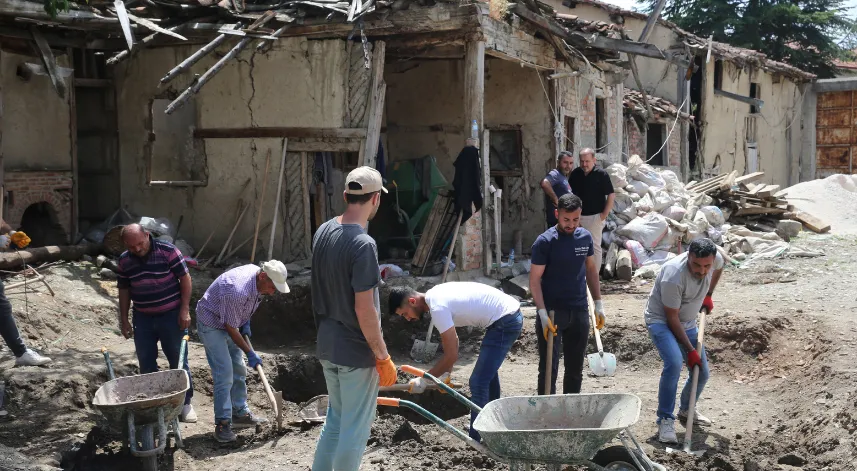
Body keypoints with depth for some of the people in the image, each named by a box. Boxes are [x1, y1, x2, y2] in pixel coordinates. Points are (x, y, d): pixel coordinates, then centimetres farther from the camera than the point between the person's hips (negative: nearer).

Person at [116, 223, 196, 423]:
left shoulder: (168, 251, -13)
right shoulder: (124, 261, 0)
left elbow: (185, 278, -9)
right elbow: (124, 290, 9)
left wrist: (185, 310, -13)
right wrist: (124, 320, 8)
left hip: (171, 315, -4)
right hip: (142, 318, 4)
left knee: (178, 361, 3)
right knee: (146, 364, 9)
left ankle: (185, 403, 14)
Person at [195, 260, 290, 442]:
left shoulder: (256, 272, -10)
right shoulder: (238, 291, -37)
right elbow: (231, 328, -26)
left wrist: (245, 322, 1)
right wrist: (250, 353, -18)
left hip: (230, 322, 9)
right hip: (211, 324, -9)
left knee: (239, 371, 13)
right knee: (224, 374, -14)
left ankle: (240, 413, 25)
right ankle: (222, 424, -8)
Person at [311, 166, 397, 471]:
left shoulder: (323, 232, 2)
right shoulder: (363, 244, -23)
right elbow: (364, 311, -22)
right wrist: (383, 357, -15)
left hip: (327, 346, 8)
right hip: (356, 353, -8)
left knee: (335, 420, 22)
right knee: (355, 429, 6)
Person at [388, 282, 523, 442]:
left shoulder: (437, 308, -21)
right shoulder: (436, 295, 8)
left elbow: (451, 355, -19)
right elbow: (453, 339, 19)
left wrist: (424, 380, -9)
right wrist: (446, 372, 19)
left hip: (505, 322, -11)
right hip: (512, 314, 11)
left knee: (478, 383, -11)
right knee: (488, 370, 29)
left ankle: (475, 442, -7)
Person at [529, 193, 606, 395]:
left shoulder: (585, 237, 4)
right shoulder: (545, 241, -12)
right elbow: (535, 280, -11)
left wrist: (599, 304, 10)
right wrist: (543, 314, -19)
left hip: (579, 311, 5)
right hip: (552, 311, -5)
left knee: (575, 369, 12)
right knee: (549, 368, -2)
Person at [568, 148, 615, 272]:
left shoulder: (601, 174, -9)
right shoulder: (576, 173, 4)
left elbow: (611, 195, -8)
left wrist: (605, 214, -10)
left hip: (595, 217, -5)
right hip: (578, 216, 5)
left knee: (595, 246, 2)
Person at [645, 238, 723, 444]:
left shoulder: (714, 258, -16)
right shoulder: (673, 277, -35)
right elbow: (671, 317, -25)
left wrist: (708, 295, 12)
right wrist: (690, 350, -22)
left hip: (687, 323, 7)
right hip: (661, 320, -7)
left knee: (702, 373, 8)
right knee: (674, 363, -30)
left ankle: (686, 410, 36)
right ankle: (665, 420, -20)